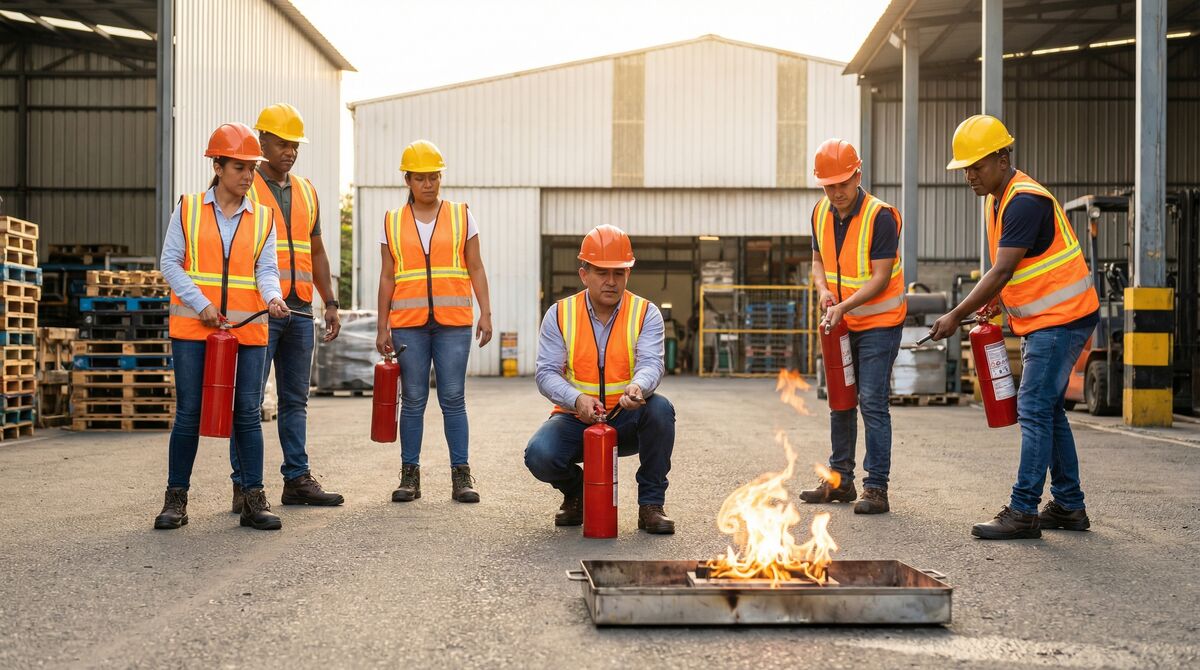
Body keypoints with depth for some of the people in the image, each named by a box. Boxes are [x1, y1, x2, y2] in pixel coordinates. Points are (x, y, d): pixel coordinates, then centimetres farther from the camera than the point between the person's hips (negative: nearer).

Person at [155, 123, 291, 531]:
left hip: (247, 329, 2)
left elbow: (265, 268, 4)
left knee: (247, 413, 2)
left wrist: (273, 296, -17)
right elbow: (170, 263, 0)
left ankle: (253, 500, 7)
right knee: (189, 412, 2)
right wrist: (200, 303, -11)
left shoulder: (262, 218, 9)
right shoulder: (188, 210, 4)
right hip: (192, 327, -1)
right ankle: (176, 497, 14)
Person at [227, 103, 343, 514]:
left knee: (295, 400, 10)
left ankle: (297, 479, 16)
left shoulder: (306, 192, 18)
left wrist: (330, 302, 14)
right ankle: (245, 486, 2)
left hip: (300, 311, 6)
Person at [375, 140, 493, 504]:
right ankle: (410, 474, 11)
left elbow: (476, 269, 7)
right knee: (413, 399, 3)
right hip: (408, 324, 1)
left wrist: (486, 313, -2)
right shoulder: (392, 223, 10)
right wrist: (382, 327, 6)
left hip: (453, 323, -1)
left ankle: (461, 474, 5)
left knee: (453, 398, -1)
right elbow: (387, 277, 10)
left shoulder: (461, 216, 8)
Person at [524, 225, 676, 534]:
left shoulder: (646, 313, -3)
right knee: (539, 454, -29)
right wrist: (576, 399, -31)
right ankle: (576, 491, 10)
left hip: (627, 420, 0)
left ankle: (651, 503, -12)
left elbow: (651, 363, -18)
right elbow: (547, 373, -10)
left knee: (659, 408, -32)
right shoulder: (559, 314, -3)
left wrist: (638, 387, -43)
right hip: (576, 418, 0)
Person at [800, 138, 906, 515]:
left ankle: (876, 488, -5)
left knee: (872, 403, -10)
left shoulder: (880, 216, -18)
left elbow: (881, 277, -21)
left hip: (879, 321, -7)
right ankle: (840, 480, 23)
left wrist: (844, 306, -30)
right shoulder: (821, 214, 2)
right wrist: (823, 290, -8)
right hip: (841, 323, 7)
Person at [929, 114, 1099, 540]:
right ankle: (1068, 507, 21)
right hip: (1042, 321, 10)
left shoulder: (1025, 201, -20)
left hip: (1061, 318, -10)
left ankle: (1023, 512, -8)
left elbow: (1003, 272, -24)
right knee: (1048, 411, 13)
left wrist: (956, 317, -22)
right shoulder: (997, 200, 12)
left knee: (1035, 412, -11)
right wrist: (993, 302, 2)